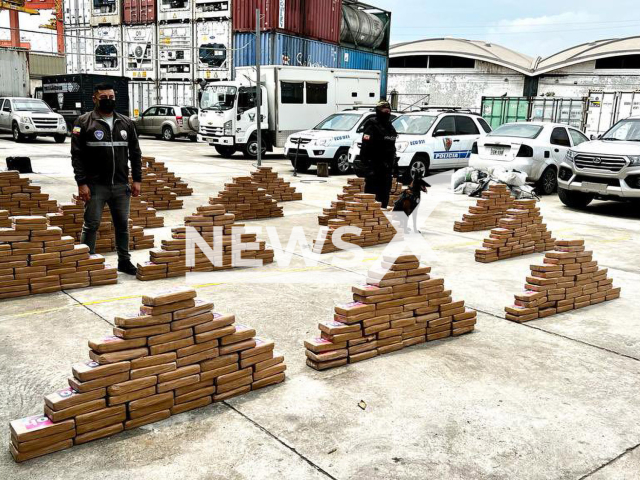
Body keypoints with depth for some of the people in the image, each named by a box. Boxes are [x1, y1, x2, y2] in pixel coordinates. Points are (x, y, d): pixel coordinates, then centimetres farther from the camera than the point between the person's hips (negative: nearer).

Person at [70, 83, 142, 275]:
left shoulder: (126, 123, 9)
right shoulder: (84, 122, -2)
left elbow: (135, 153, 11)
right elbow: (77, 155, -5)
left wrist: (137, 179, 5)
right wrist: (81, 183, -12)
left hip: (121, 185, 4)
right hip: (95, 185, -3)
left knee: (123, 224, 10)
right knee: (91, 225, 3)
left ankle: (124, 260, 21)